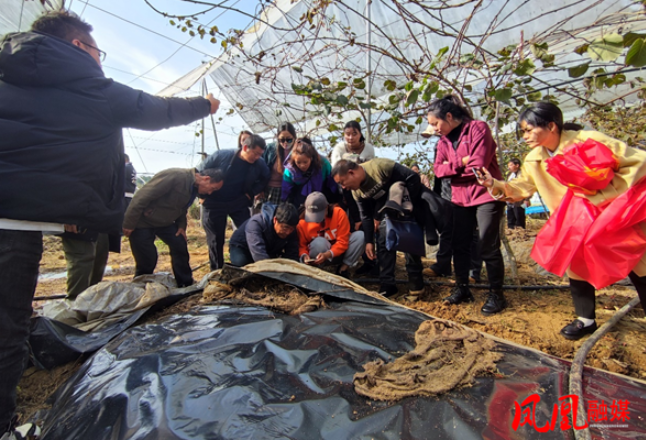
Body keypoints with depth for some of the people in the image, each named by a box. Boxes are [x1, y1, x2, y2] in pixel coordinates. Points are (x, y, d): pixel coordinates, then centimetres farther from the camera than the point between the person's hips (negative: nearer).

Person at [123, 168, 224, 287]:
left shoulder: (195, 187, -3)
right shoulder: (175, 176, -30)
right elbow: (142, 196, -28)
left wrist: (181, 226, -2)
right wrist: (129, 224, -24)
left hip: (164, 222, 8)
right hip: (142, 221, -7)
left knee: (180, 246, 0)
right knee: (147, 260, -4)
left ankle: (186, 286, 14)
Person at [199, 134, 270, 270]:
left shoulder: (259, 163, -13)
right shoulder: (221, 156, -18)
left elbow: (264, 179, 8)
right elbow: (200, 173, -6)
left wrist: (251, 193, -4)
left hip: (239, 203, 2)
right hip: (214, 204, -2)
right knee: (216, 240, 6)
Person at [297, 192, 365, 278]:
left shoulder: (339, 213, -20)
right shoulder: (302, 222, -15)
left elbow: (343, 241, -20)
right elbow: (301, 245, -8)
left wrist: (327, 254, -34)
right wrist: (304, 255, -32)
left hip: (338, 253, 2)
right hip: (319, 257, -1)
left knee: (361, 235, -25)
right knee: (319, 242, -36)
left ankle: (344, 267, -12)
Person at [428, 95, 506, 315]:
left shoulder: (478, 128, -10)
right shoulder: (443, 140, 9)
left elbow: (478, 165, -20)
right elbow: (438, 169, -2)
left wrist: (451, 167, -8)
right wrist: (460, 162, -17)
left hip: (486, 195, -6)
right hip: (460, 198, 6)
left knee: (488, 247, -1)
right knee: (460, 245, 9)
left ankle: (496, 294, 14)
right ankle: (462, 288, 24)